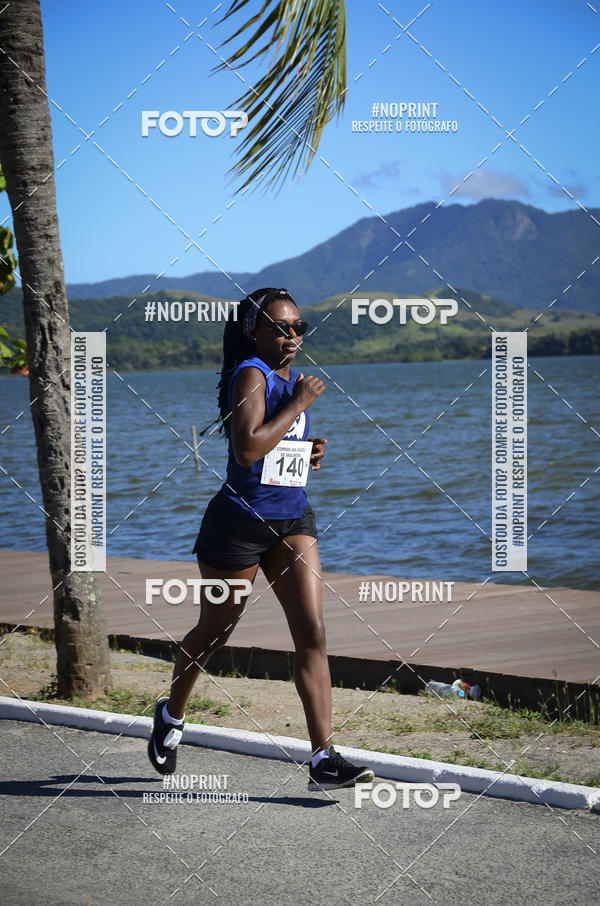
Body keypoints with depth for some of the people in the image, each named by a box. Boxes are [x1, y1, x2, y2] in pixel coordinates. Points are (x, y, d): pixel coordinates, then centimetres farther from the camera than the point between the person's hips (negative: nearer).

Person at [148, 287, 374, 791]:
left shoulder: (292, 378, 11)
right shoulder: (251, 374, -15)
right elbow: (247, 448, -30)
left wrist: (311, 453, 5)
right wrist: (299, 404, -23)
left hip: (292, 521, 6)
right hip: (240, 521, -6)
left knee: (312, 632, -8)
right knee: (214, 632, 12)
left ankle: (324, 760, -10)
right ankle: (172, 715, 40)